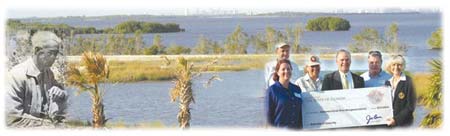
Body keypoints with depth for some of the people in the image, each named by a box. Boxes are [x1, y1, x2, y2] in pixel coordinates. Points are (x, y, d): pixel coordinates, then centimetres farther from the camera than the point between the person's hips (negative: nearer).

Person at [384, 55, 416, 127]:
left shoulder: (408, 82, -6)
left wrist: (396, 120, -17)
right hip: (388, 123, 5)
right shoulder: (388, 82, 11)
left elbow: (410, 107, -11)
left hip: (403, 123, -5)